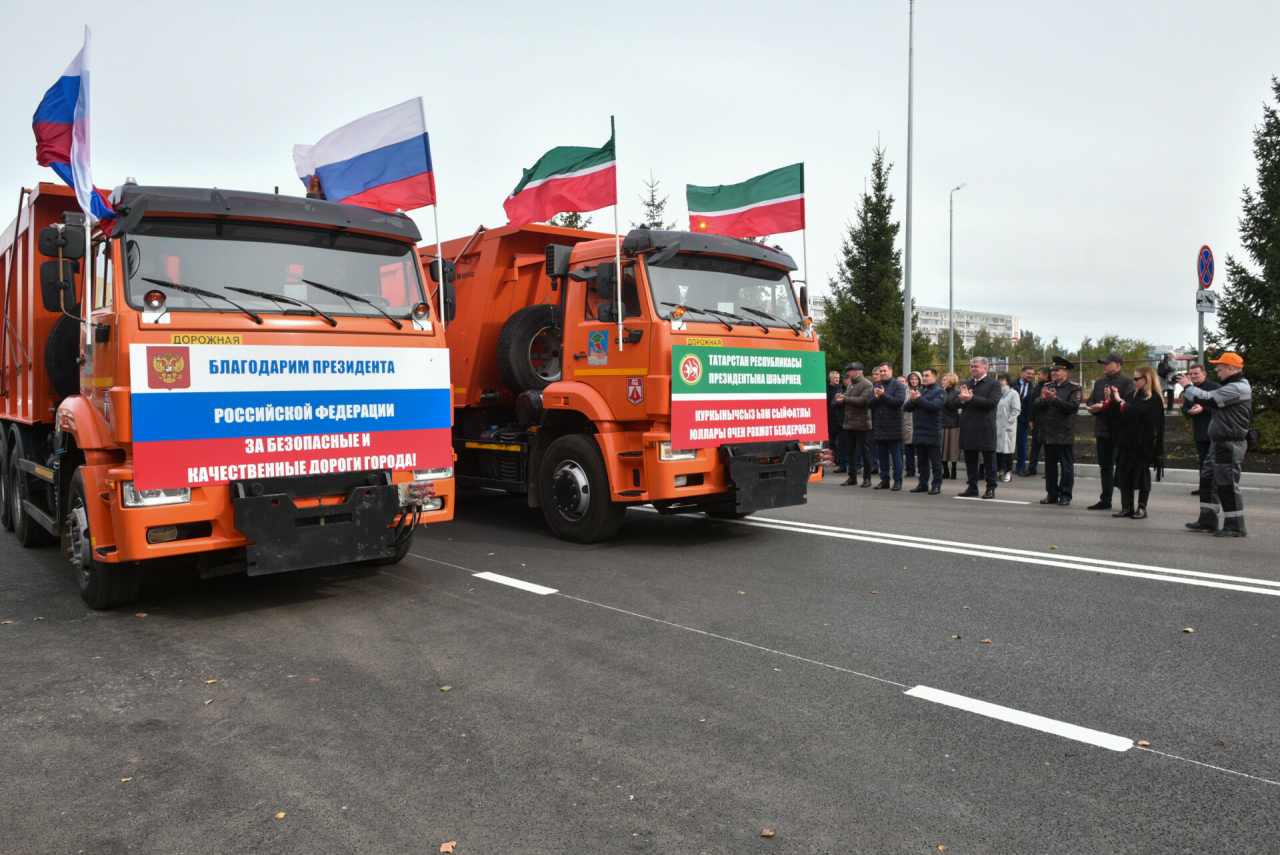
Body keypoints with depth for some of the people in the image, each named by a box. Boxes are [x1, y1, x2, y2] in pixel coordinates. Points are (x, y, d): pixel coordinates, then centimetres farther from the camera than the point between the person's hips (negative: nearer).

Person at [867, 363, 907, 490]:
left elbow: (899, 401, -17)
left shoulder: (898, 386, -2)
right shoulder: (876, 387, 14)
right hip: (879, 427, 5)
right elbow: (869, 404, 6)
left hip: (893, 427, -5)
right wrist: (875, 398, -14)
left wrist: (884, 395, -19)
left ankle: (898, 481, 6)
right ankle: (884, 480, 18)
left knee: (896, 455, 0)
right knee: (882, 456, 11)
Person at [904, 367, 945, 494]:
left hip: (932, 433, -6)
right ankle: (923, 484, 18)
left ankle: (936, 485, 3)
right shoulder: (919, 390, 18)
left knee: (935, 461, -1)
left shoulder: (939, 392, -2)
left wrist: (918, 399, -14)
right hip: (919, 431, 7)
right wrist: (913, 400, -10)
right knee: (921, 461, 11)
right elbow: (907, 407, 11)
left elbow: (934, 406, -20)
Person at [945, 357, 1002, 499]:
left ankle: (991, 488, 6)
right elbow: (955, 404, 9)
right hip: (968, 428, 6)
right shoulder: (967, 384, 16)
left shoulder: (993, 384, -2)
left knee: (989, 459, 0)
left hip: (984, 428, -6)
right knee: (970, 459, 11)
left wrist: (972, 398, -21)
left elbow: (992, 402, -17)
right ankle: (972, 487, 19)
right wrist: (962, 399, -14)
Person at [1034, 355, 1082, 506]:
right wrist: (1042, 399, -13)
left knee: (1066, 467, 1)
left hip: (1064, 435, -5)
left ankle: (1065, 495, 7)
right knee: (1050, 466, 9)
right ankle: (1052, 494, 16)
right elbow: (1036, 406, 8)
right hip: (1048, 433, 5)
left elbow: (1073, 407, -15)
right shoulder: (1047, 386, 15)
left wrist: (1055, 399, -20)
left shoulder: (1073, 388, -2)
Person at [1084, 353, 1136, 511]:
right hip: (1102, 430, 7)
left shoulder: (1126, 382, -7)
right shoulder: (1099, 382, 18)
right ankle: (1105, 500, 21)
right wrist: (1094, 407, -7)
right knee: (1105, 467, 13)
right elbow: (1090, 402, 15)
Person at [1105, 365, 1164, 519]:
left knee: (1141, 474, 1)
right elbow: (1122, 414, 10)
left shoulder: (1154, 399, -10)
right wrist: (1109, 400, -1)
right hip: (1128, 441, 7)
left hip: (1143, 443, -7)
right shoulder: (1137, 395, 13)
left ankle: (1142, 508, 10)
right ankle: (1127, 507, 11)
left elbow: (1135, 413, -21)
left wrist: (1119, 400, -15)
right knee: (1124, 472, 5)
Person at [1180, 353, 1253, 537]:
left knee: (1227, 484, -6)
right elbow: (1210, 397, 17)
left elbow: (1207, 399, -21)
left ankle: (1235, 526, 1)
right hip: (1219, 444, 11)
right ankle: (1208, 520, 21)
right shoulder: (1231, 386, 17)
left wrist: (1187, 386, -6)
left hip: (1230, 445, -11)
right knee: (1207, 479, 14)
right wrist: (1189, 386, 9)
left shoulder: (1237, 388, -18)